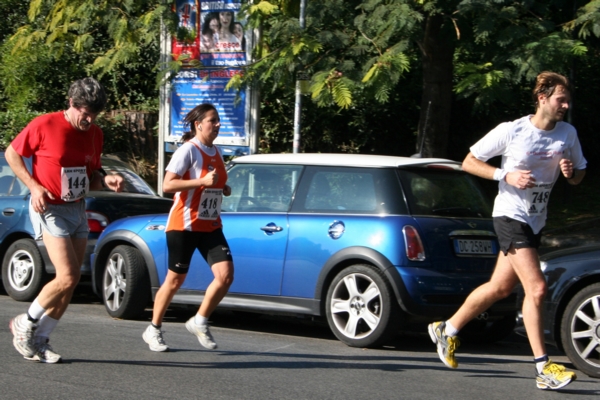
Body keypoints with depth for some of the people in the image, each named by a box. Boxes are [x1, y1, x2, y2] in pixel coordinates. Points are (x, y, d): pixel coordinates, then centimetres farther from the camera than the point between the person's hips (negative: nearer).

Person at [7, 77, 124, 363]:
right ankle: (25, 324, 4)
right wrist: (34, 186, -14)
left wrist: (106, 181, -6)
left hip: (78, 210, 7)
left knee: (72, 280, 4)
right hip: (49, 210, -7)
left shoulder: (94, 134, 6)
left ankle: (40, 340, 15)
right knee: (67, 277, -16)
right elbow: (12, 154, -3)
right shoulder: (44, 125, -12)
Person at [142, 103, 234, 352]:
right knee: (175, 280, 2)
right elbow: (167, 185, -21)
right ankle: (154, 330, 19)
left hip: (210, 226, 6)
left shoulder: (216, 152, 11)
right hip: (184, 225, -6)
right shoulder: (188, 150, -12)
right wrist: (203, 181, -27)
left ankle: (199, 322, 8)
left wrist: (224, 189, 5)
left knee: (225, 275, -9)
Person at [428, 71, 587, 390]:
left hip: (536, 222, 7)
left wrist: (571, 172, -12)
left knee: (500, 287, 15)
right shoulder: (511, 131, -13)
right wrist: (507, 175, -20)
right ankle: (543, 368, -13)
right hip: (510, 216, -7)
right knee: (536, 288, -17)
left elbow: (578, 176, 12)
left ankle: (447, 330, 34)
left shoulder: (568, 134, 1)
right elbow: (468, 162, -7)